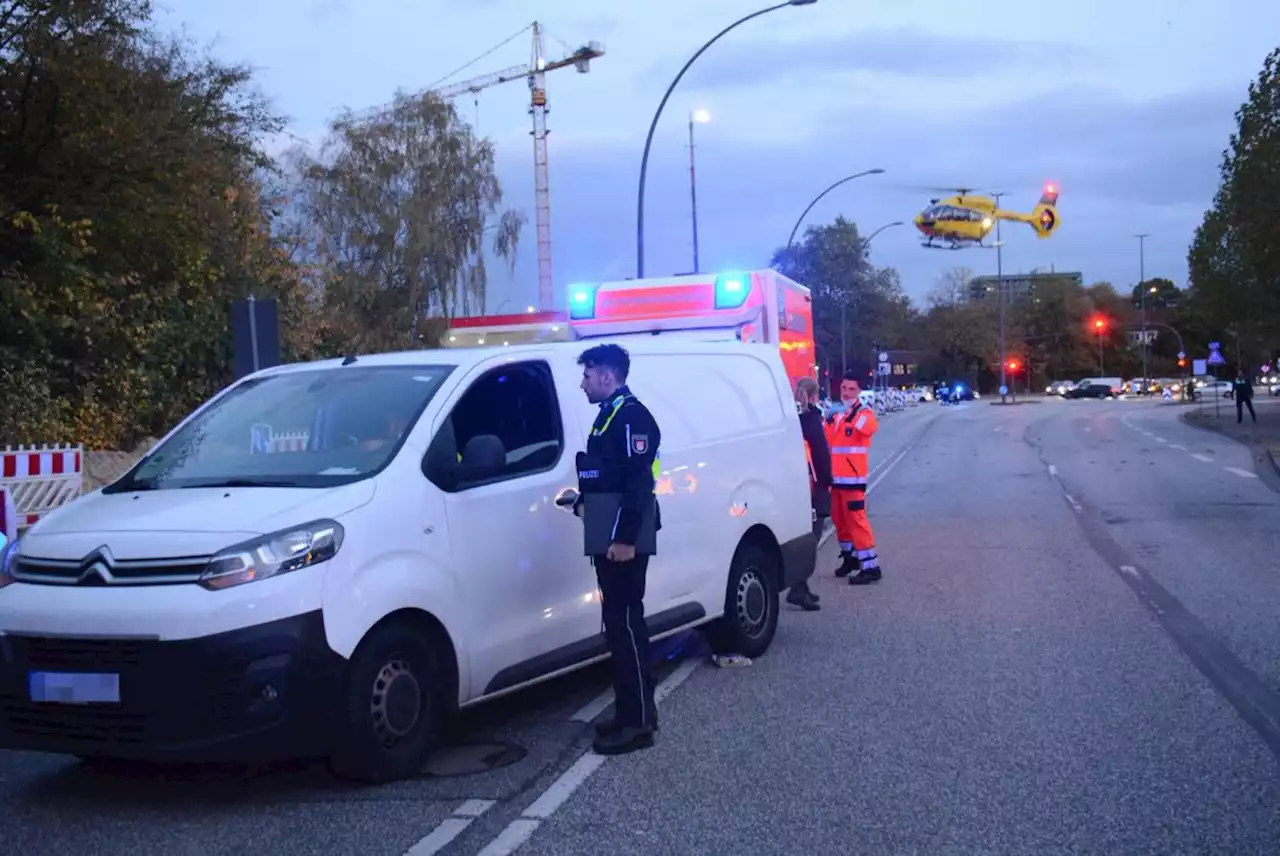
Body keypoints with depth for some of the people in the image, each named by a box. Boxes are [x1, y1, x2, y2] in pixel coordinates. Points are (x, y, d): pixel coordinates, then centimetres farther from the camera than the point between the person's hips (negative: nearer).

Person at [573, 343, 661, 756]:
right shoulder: (610, 415, 19)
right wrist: (584, 501, 16)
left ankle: (638, 722, -3)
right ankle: (631, 713, 21)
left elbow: (639, 482, -22)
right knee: (620, 623, 13)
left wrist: (626, 538, -25)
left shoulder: (632, 416, -14)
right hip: (610, 539, 11)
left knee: (625, 623, -8)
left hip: (622, 541, -11)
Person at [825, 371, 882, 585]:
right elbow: (827, 442, 17)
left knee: (856, 519, -11)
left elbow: (870, 427, -31)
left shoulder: (865, 412, -6)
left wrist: (855, 413, -45)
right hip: (835, 476, 7)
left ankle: (871, 566, -9)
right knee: (839, 519, 14)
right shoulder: (835, 414, 14)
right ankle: (850, 557, 30)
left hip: (853, 477, -7)